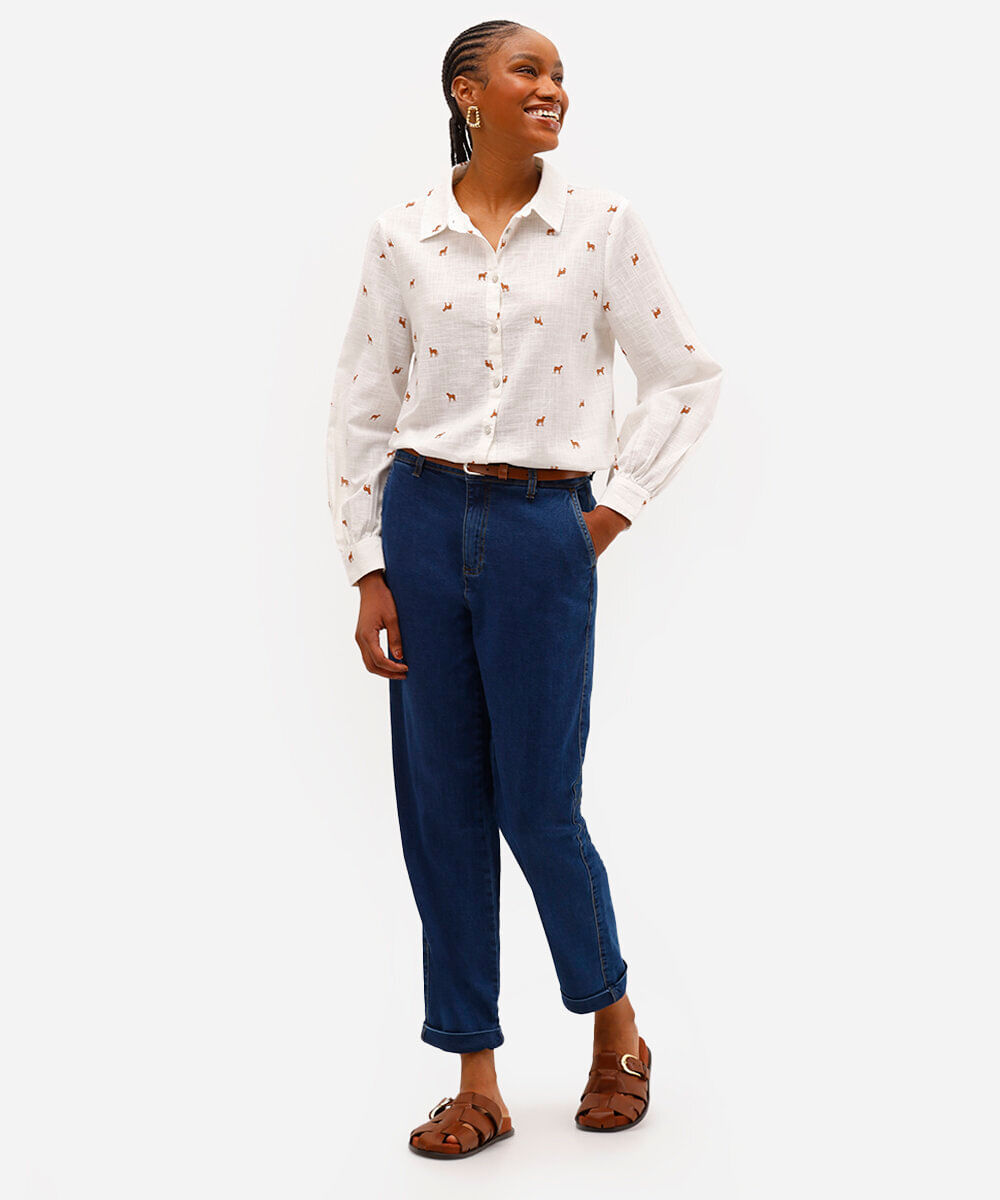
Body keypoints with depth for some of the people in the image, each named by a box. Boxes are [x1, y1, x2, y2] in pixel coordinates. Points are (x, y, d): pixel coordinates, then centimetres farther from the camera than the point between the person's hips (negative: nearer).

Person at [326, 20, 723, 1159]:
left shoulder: (602, 223, 0)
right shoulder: (403, 233, 4)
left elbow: (685, 378, 6)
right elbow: (360, 408, 6)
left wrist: (616, 509, 0)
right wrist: (368, 572, 1)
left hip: (544, 531, -2)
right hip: (423, 522, 2)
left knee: (538, 805, 0)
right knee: (440, 804, 5)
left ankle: (615, 1027, 27)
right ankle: (477, 1082, 18)